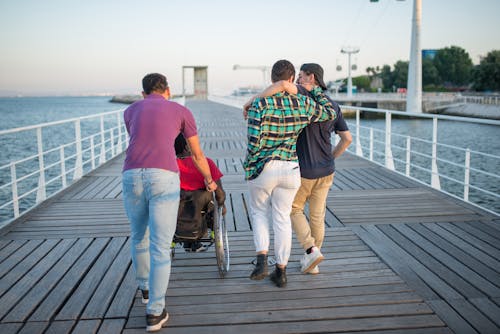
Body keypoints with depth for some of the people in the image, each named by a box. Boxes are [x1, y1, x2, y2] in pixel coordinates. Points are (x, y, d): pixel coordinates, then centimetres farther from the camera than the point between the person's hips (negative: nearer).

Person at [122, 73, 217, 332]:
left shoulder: (130, 111, 25)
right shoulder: (181, 111, 18)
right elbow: (198, 155, 27)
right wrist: (209, 180, 45)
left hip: (131, 177, 3)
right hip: (163, 178, -3)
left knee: (138, 236, 25)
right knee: (160, 247, 3)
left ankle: (145, 287, 45)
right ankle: (154, 313, 5)